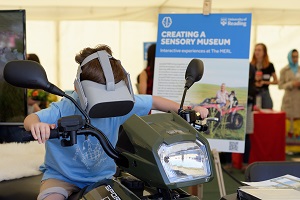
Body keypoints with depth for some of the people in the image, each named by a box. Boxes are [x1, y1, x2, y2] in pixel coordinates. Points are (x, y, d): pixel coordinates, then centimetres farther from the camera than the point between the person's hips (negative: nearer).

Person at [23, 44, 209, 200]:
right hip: (62, 177, -3)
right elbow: (31, 119, -33)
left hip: (103, 176, 3)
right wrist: (36, 124, -58)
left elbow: (152, 102, -4)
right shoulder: (65, 109, -23)